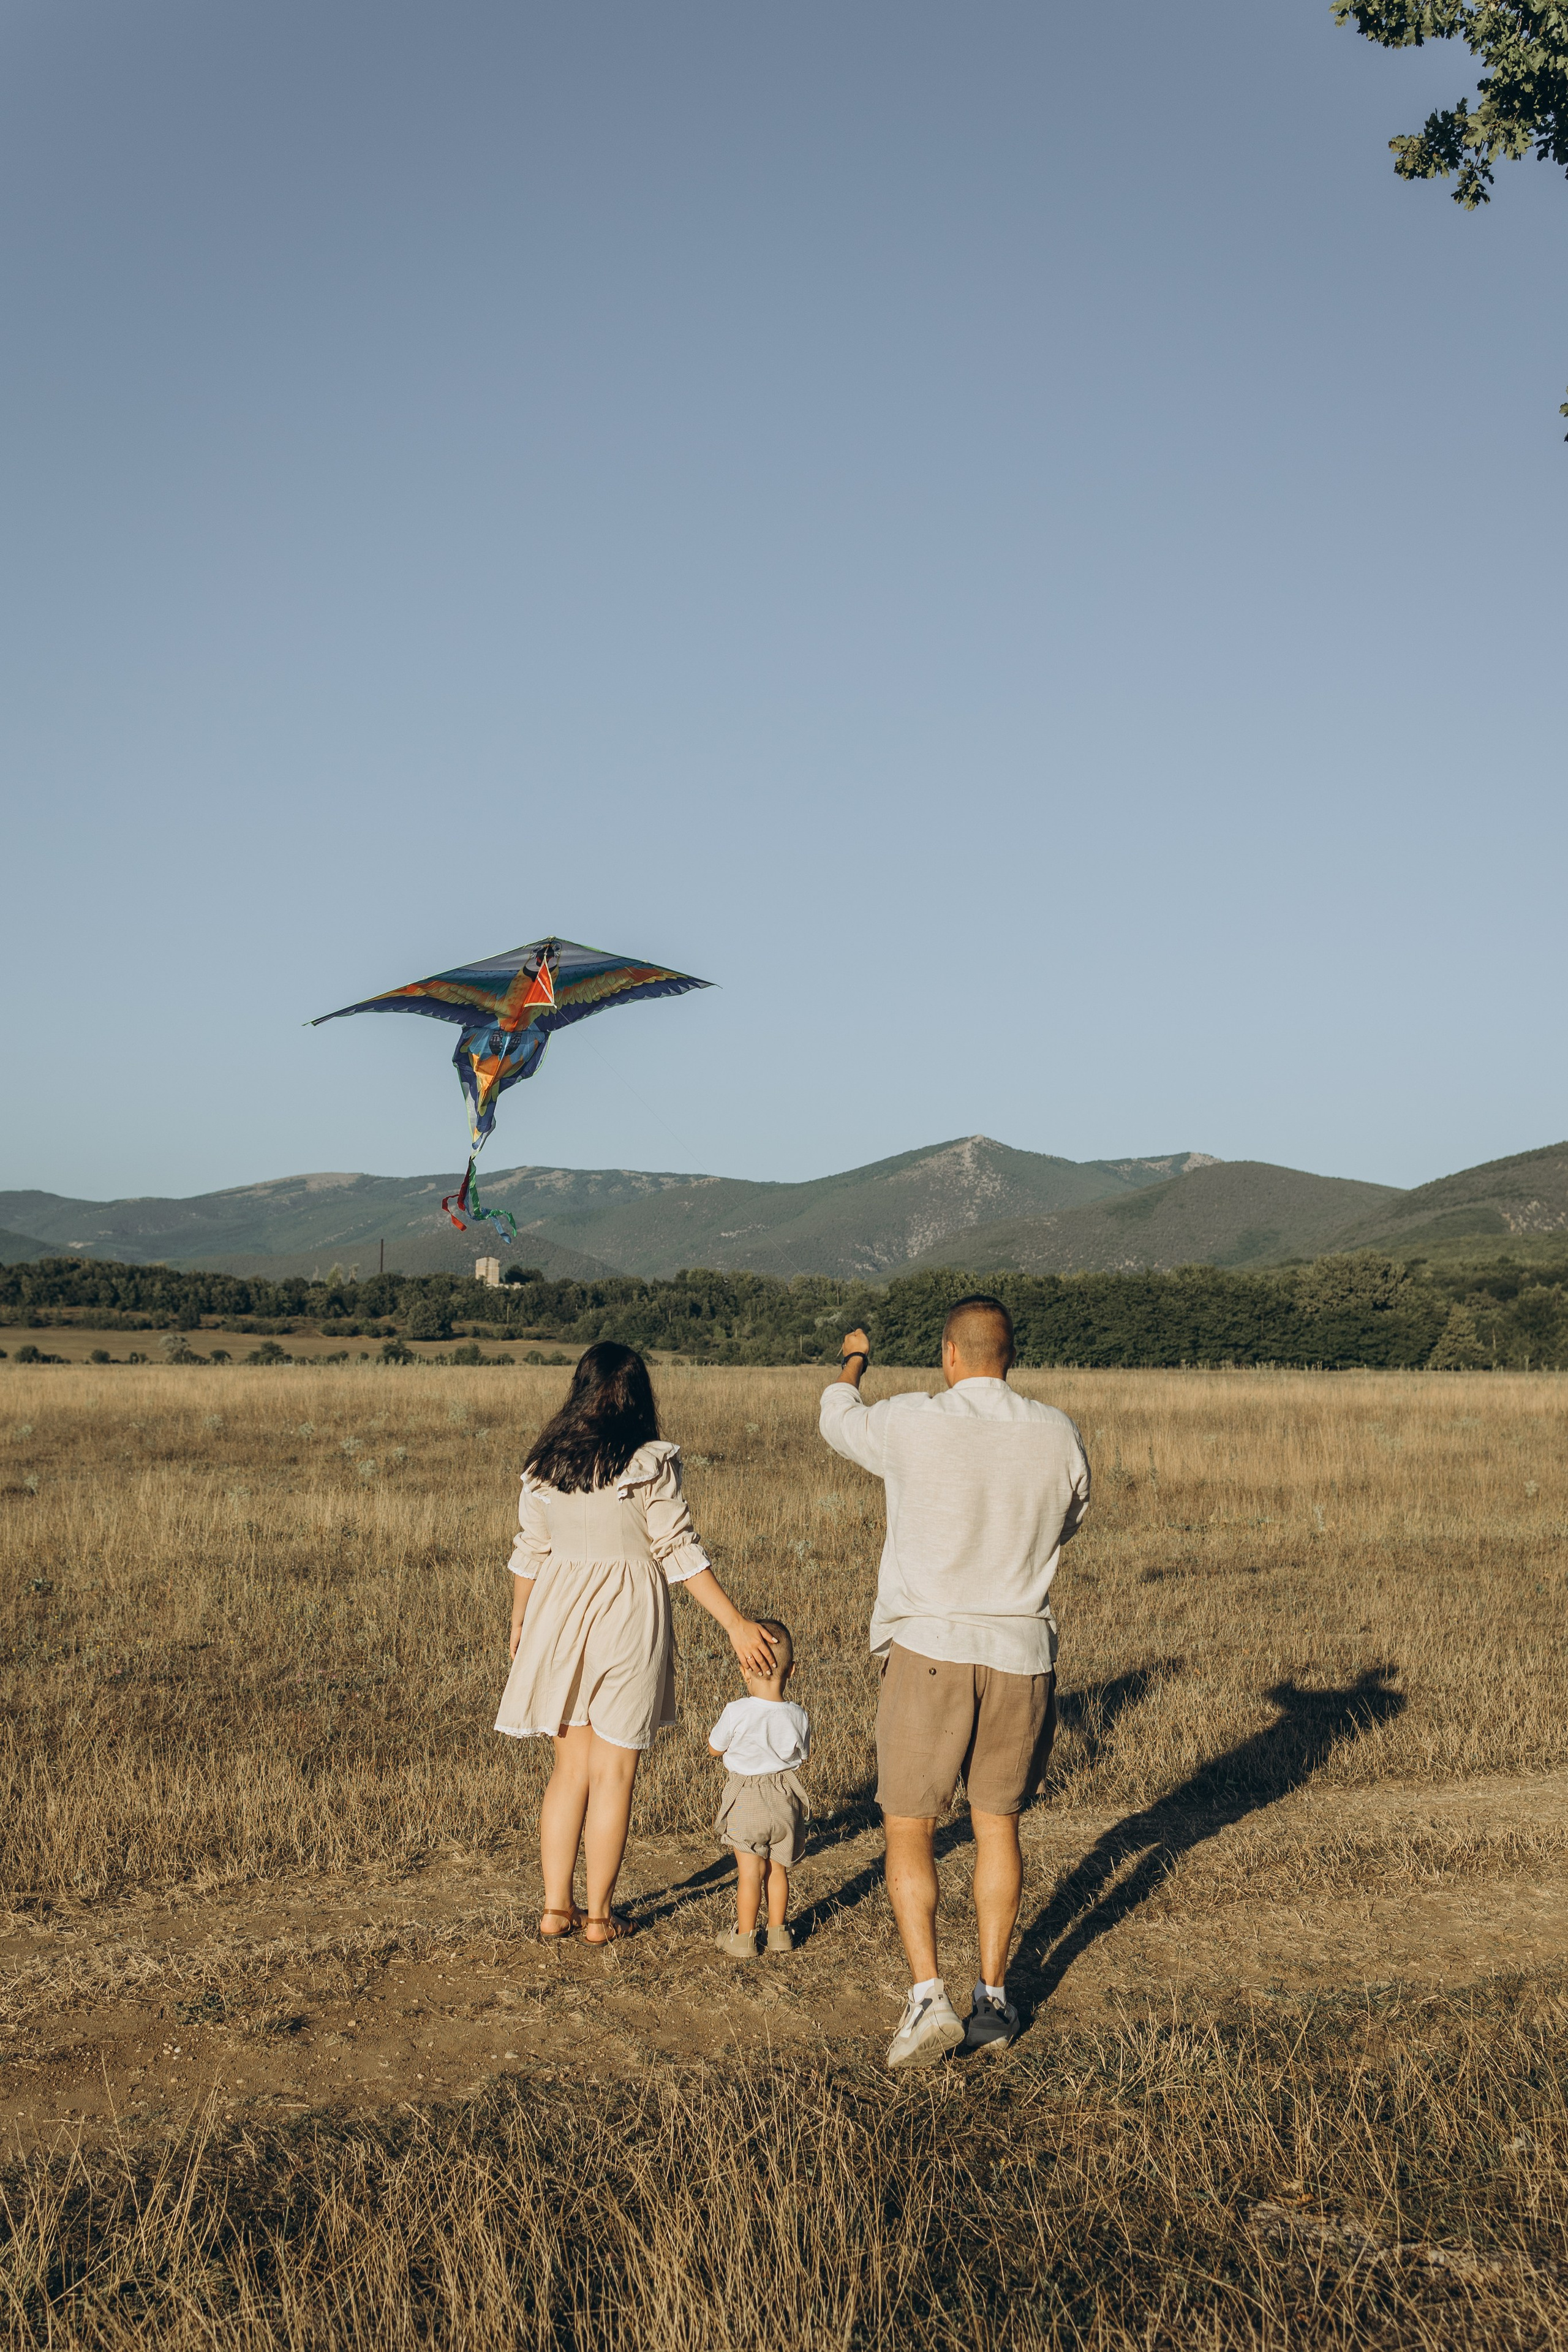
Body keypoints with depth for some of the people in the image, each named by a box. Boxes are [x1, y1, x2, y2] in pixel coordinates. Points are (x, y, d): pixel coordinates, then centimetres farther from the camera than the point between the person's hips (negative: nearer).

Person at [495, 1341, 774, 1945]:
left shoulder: (544, 1464, 2)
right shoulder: (650, 1464, -11)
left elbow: (529, 1552, 8)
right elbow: (680, 1553, -12)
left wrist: (518, 1625, 21)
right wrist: (737, 1624, -9)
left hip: (558, 1617, 4)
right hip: (626, 1621, -4)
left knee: (570, 1769, 16)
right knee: (612, 1774, 6)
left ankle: (556, 1907, 17)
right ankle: (598, 1916, 12)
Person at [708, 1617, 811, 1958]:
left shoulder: (738, 1713, -19)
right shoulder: (798, 1716, -8)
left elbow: (714, 1748, -4)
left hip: (747, 1803, -4)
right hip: (786, 1800, 4)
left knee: (751, 1871, 3)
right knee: (778, 1868, 16)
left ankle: (744, 1937, 10)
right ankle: (778, 1931, 25)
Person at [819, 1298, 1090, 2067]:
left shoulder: (912, 1424, -10)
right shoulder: (1060, 1436, -2)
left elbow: (838, 1422, 12)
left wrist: (851, 1363, 33)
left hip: (930, 1650, -3)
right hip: (1022, 1655, 3)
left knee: (907, 1831, 7)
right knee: (997, 1827, 17)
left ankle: (928, 1997, -5)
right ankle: (993, 1998, 20)